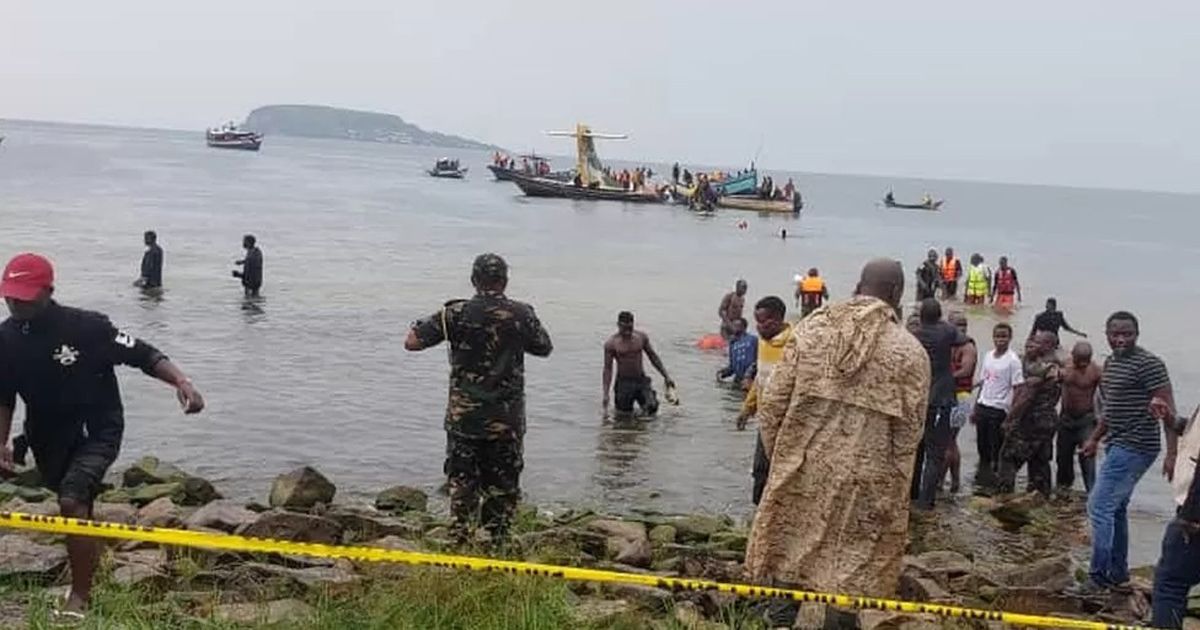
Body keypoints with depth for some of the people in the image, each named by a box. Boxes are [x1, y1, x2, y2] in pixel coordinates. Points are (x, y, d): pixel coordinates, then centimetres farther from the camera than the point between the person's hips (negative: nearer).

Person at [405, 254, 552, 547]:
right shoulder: (521, 314, -4)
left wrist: (420, 325, 15)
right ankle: (497, 541, 13)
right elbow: (544, 348, 12)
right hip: (506, 420, 0)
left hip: (463, 416, 0)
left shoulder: (455, 313, -7)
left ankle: (459, 540, 10)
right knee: (502, 486, 10)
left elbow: (412, 343, -6)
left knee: (461, 482, 10)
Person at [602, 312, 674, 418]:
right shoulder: (611, 343, -9)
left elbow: (653, 357, 10)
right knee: (625, 415, -3)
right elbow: (608, 369, -8)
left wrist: (666, 376, 7)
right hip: (624, 382, -2)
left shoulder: (642, 337, 0)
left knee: (652, 409, -13)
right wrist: (606, 394, -15)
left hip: (642, 380, 2)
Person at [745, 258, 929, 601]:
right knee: (851, 577, 7)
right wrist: (894, 498, 5)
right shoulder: (910, 352, -6)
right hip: (864, 490, -2)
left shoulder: (810, 329, 0)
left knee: (786, 563, 14)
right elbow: (907, 434, -6)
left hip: (801, 476, 2)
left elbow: (771, 403, 0)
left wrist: (779, 457, 13)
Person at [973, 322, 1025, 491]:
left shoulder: (1013, 360, -9)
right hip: (982, 407, 6)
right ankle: (982, 481, 24)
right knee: (983, 447, 13)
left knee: (997, 451, 1)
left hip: (999, 410, -6)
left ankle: (994, 485, 10)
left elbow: (1018, 389, -11)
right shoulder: (988, 356, 10)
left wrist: (1011, 417, -15)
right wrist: (975, 409, 14)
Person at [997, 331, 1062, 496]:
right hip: (1049, 419, 9)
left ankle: (1004, 494, -5)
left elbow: (1026, 397, -20)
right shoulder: (1056, 367, 12)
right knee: (1040, 462, 15)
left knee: (1009, 458, -2)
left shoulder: (1039, 366, -18)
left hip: (1031, 419, -9)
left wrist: (1010, 419, -14)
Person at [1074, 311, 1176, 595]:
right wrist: (1095, 439, 26)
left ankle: (1099, 576, -3)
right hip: (1119, 445, 10)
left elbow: (1168, 410, -19)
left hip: (1134, 448, -10)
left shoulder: (1148, 364, -16)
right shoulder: (1111, 362, 12)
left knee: (1099, 507, -11)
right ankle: (1118, 572, 29)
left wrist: (1172, 454, -24)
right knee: (1115, 509, 17)